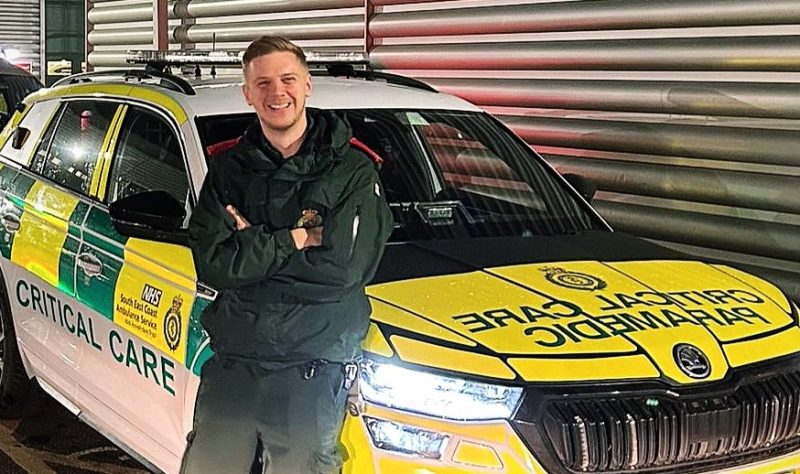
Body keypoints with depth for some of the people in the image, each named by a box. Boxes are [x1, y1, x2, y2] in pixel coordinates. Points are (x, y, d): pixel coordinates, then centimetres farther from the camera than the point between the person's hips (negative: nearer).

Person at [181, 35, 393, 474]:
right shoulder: (227, 169, 6)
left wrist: (252, 244, -10)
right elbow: (211, 264, -6)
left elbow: (345, 267, -16)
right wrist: (296, 238, -12)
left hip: (313, 370, -3)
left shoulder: (353, 170, -4)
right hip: (231, 360, 3)